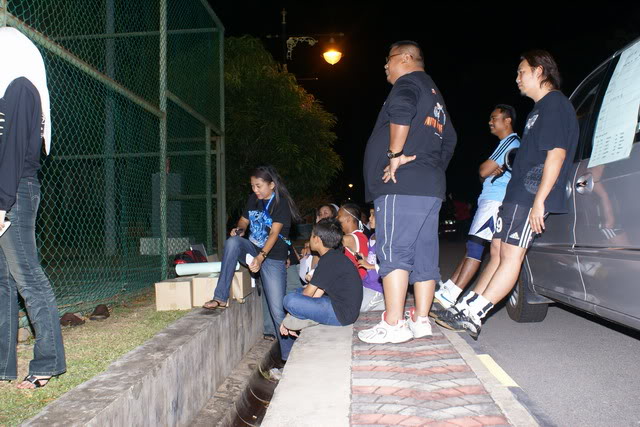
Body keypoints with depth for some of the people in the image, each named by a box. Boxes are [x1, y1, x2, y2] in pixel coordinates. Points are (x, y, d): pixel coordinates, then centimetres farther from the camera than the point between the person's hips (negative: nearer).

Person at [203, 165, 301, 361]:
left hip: (273, 258, -5)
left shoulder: (281, 203, -13)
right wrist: (239, 229, -7)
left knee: (277, 310, -7)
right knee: (232, 242, -29)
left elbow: (274, 233, -24)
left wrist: (261, 257, -39)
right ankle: (221, 298, -27)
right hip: (253, 249, 5)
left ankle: (288, 357, 9)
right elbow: (244, 220, 19)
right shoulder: (253, 199, 5)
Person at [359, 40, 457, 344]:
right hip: (431, 187, 10)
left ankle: (393, 325, -11)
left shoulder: (408, 82, -1)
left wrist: (395, 154, -18)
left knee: (392, 251, -11)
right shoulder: (434, 94, 29)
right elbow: (449, 139, 32)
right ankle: (421, 320, 12)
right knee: (424, 255, 7)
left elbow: (401, 113, -24)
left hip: (402, 185, -10)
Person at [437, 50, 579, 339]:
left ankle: (472, 316, -14)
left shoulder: (555, 104, -8)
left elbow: (556, 155, -18)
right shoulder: (540, 108, 24)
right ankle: (466, 307, 14)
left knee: (511, 255, -11)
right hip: (517, 195, 10)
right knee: (498, 251, 9)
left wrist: (539, 201, -22)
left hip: (531, 198, -10)